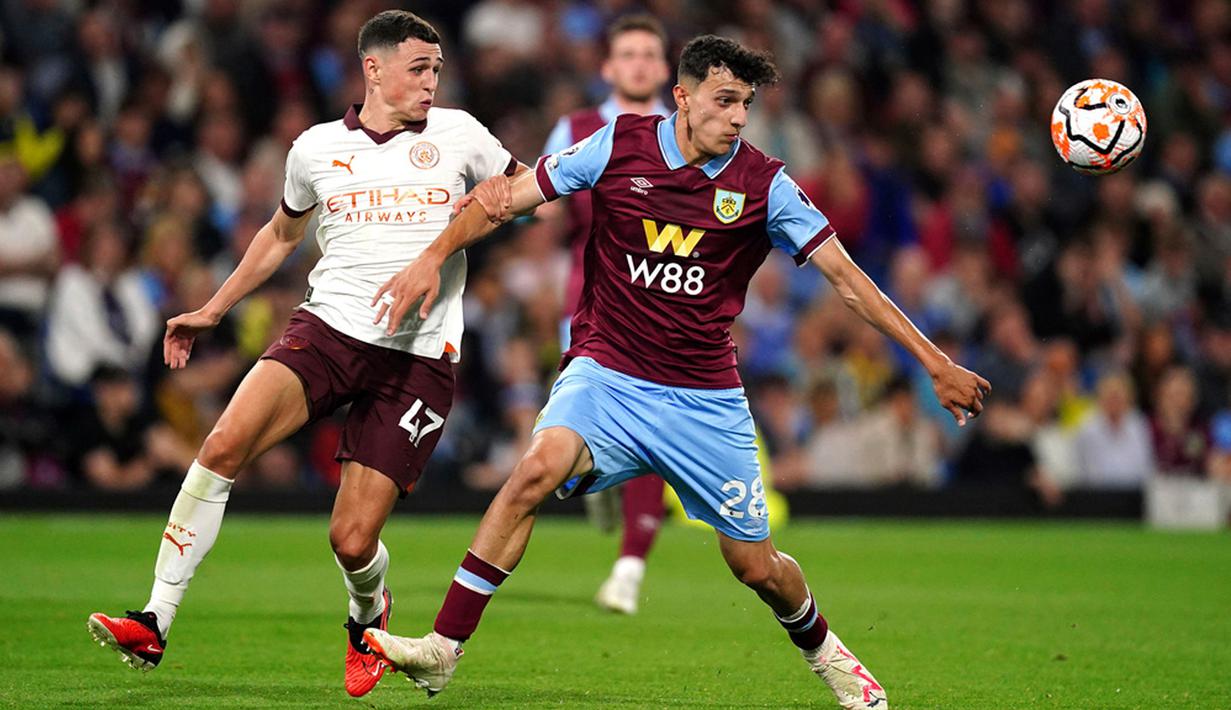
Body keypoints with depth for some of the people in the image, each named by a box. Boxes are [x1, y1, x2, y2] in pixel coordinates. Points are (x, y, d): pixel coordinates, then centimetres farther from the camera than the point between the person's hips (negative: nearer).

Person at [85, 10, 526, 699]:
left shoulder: (457, 134, 6)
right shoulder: (317, 149, 10)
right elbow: (282, 235, 27)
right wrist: (212, 310, 27)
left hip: (419, 357, -1)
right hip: (328, 327, 2)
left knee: (353, 540, -8)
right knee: (224, 444, -24)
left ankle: (368, 615, 30)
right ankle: (155, 624, -18)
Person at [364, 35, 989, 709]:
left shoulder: (763, 185, -4)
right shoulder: (618, 146, -4)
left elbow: (847, 279, -1)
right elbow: (507, 198, 3)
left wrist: (936, 364, -3)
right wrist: (434, 256, -9)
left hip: (705, 397, 1)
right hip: (605, 373, -1)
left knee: (756, 566, 5)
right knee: (540, 466, -30)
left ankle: (819, 647, 40)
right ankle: (443, 649, -27)